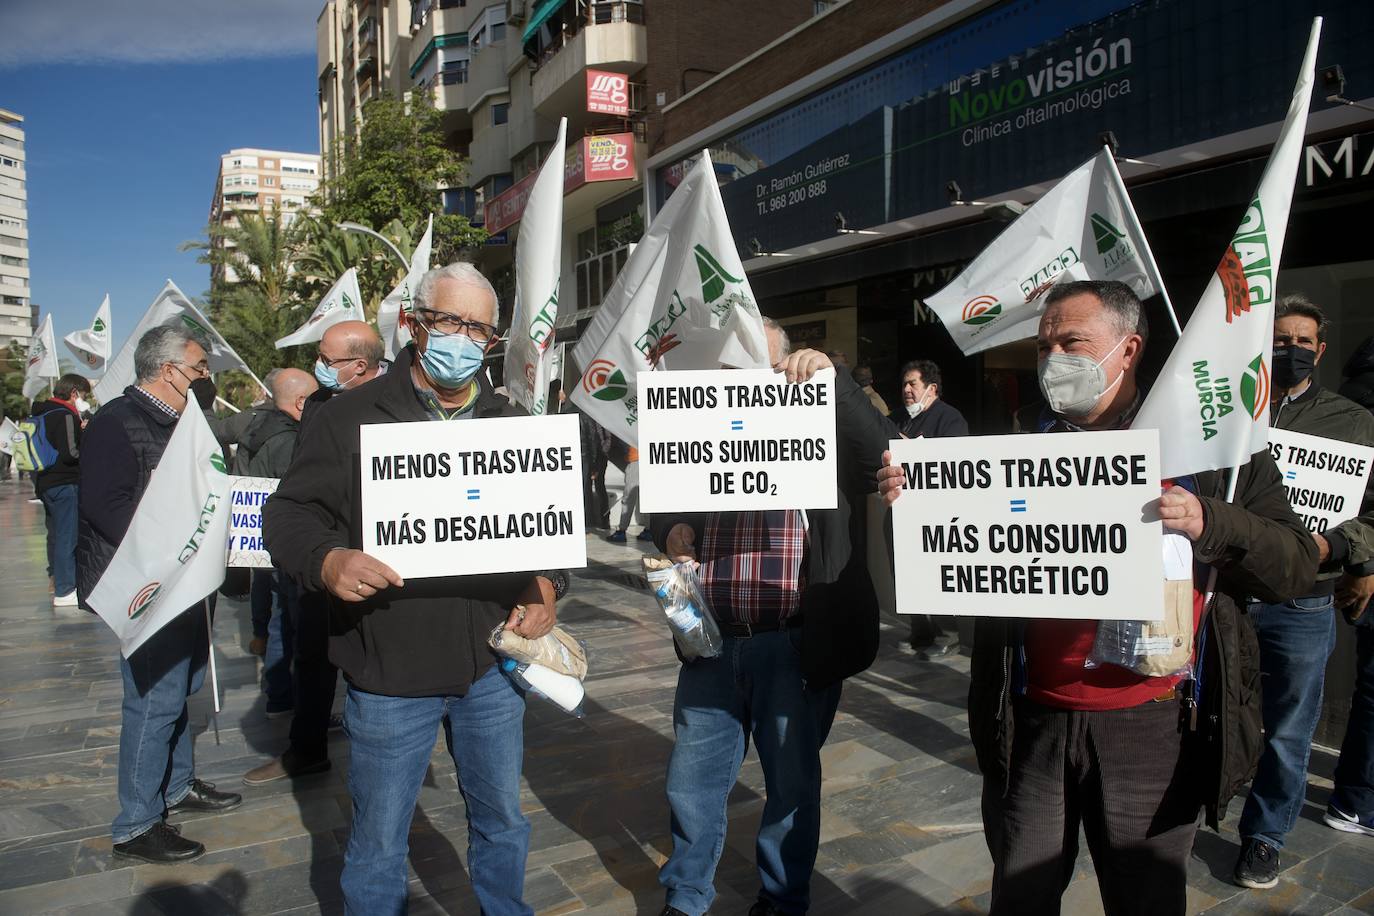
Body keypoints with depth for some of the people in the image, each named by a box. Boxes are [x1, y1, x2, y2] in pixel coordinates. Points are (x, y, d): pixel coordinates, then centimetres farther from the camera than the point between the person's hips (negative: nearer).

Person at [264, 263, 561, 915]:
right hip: (389, 673, -3)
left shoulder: (511, 425, 9)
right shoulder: (350, 417, -3)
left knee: (502, 821, 20)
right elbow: (288, 512, -4)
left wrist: (543, 587, -3)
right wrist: (327, 562, -25)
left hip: (493, 665, 4)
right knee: (378, 842, 13)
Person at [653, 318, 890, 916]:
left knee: (792, 785, 14)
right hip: (712, 643, 3)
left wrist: (833, 377, -25)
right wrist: (670, 532, -6)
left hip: (797, 646, -3)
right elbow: (663, 504, 16)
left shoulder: (826, 428, -1)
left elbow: (879, 455, -18)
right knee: (692, 783, 14)